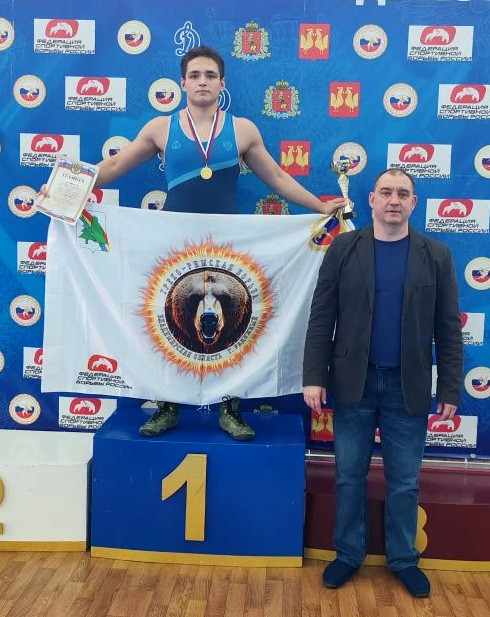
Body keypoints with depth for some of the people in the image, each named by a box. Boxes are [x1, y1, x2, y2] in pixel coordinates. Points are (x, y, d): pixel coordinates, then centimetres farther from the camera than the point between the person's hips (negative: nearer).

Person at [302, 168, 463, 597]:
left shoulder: (436, 255, 1)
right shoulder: (344, 248, 0)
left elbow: (448, 328, 2)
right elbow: (321, 318, -2)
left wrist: (451, 388, -2)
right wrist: (314, 377, -7)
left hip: (408, 387, 0)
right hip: (353, 382, 0)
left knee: (405, 481, 11)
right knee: (350, 475, 11)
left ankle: (403, 559, 31)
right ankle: (349, 554, 29)